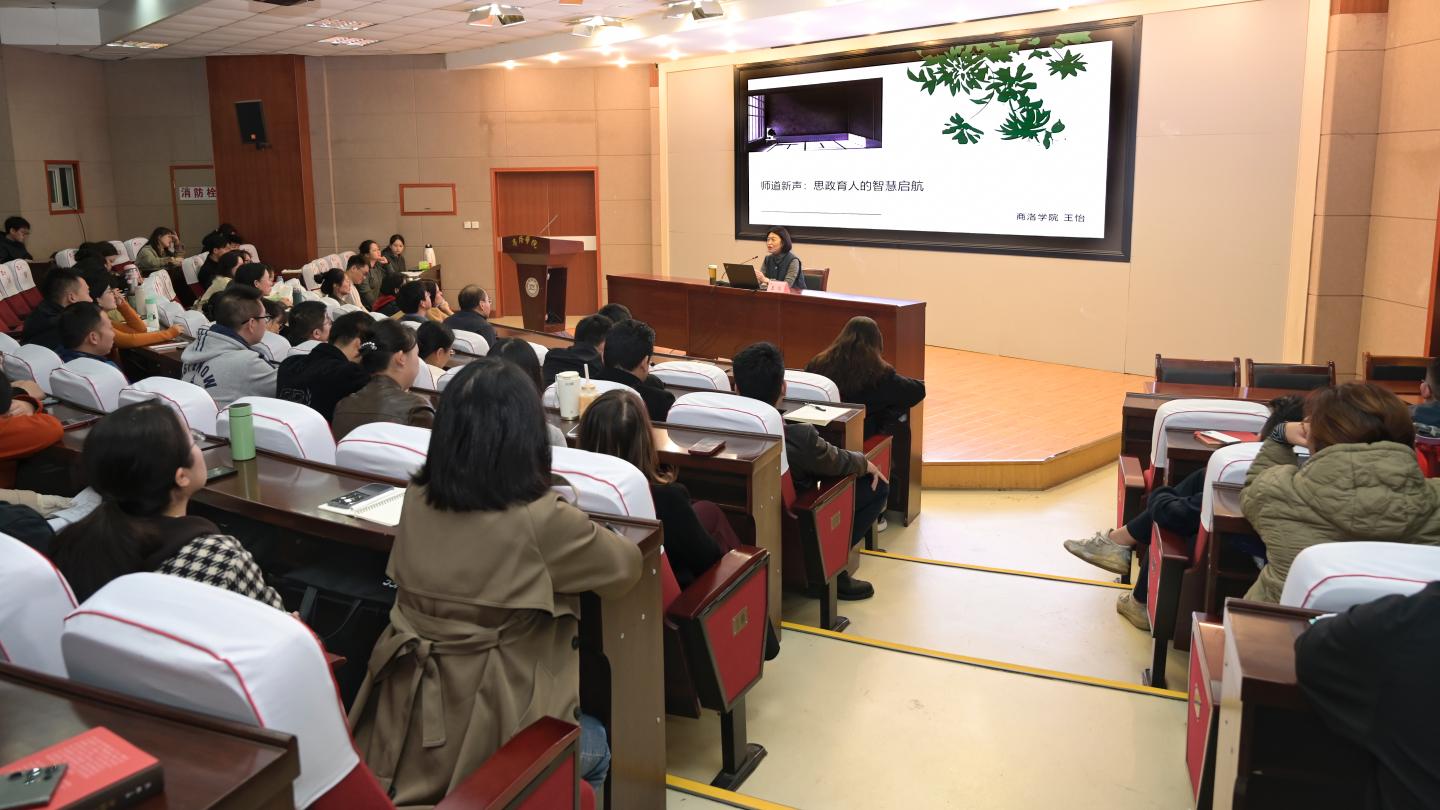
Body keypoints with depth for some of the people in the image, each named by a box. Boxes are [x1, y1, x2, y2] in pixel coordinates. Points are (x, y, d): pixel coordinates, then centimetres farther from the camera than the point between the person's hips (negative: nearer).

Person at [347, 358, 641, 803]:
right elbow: (626, 567, -3)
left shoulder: (416, 499, -4)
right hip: (488, 729, -6)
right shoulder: (543, 519, -21)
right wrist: (579, 528, 15)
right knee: (597, 746, 27)